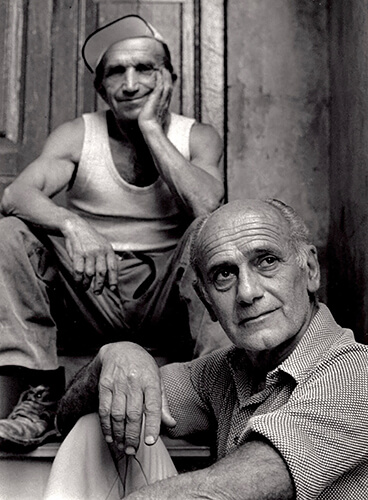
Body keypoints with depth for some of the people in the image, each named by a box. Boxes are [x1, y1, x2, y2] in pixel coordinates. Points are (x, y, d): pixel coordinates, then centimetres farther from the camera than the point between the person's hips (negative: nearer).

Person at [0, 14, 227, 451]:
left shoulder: (198, 139, 2)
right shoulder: (77, 136, 1)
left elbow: (207, 206, -20)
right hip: (88, 297, 1)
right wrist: (72, 225, -38)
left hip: (164, 300, -1)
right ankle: (39, 392, -21)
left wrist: (151, 128, -16)